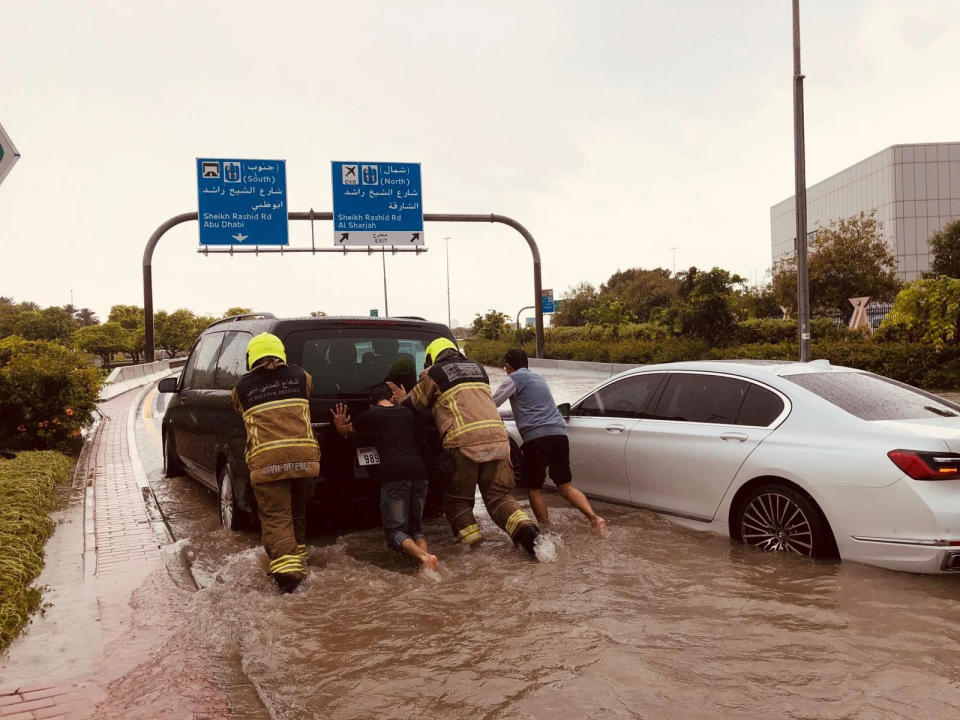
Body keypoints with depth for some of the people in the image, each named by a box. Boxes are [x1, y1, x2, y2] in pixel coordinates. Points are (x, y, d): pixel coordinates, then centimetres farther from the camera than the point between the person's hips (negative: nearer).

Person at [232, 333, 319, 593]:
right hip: (305, 456, 3)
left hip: (266, 462, -2)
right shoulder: (300, 376, 12)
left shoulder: (242, 387, 9)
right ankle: (298, 554, 32)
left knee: (275, 516, 0)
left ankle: (285, 564, -15)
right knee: (298, 512, 21)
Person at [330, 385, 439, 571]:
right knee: (415, 526, 17)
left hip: (394, 475, -4)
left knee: (395, 530, 3)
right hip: (419, 472, 4)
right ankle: (425, 554, -13)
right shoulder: (407, 412, 22)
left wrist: (340, 424, 50)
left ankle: (423, 556, -25)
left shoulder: (370, 415, 11)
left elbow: (346, 431, 30)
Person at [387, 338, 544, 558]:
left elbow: (413, 404, 19)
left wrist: (402, 400, 44)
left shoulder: (433, 374, 9)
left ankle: (471, 539, 0)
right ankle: (526, 529, -12)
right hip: (497, 436, 5)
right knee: (498, 495, 9)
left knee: (457, 499, 12)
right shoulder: (478, 369, 28)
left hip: (464, 442, -5)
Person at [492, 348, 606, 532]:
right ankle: (594, 518, -7)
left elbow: (491, 404, 3)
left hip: (536, 437, -6)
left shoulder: (514, 379, 6)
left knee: (534, 488, 9)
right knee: (565, 485, 11)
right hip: (560, 434, 7)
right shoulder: (538, 378, 29)